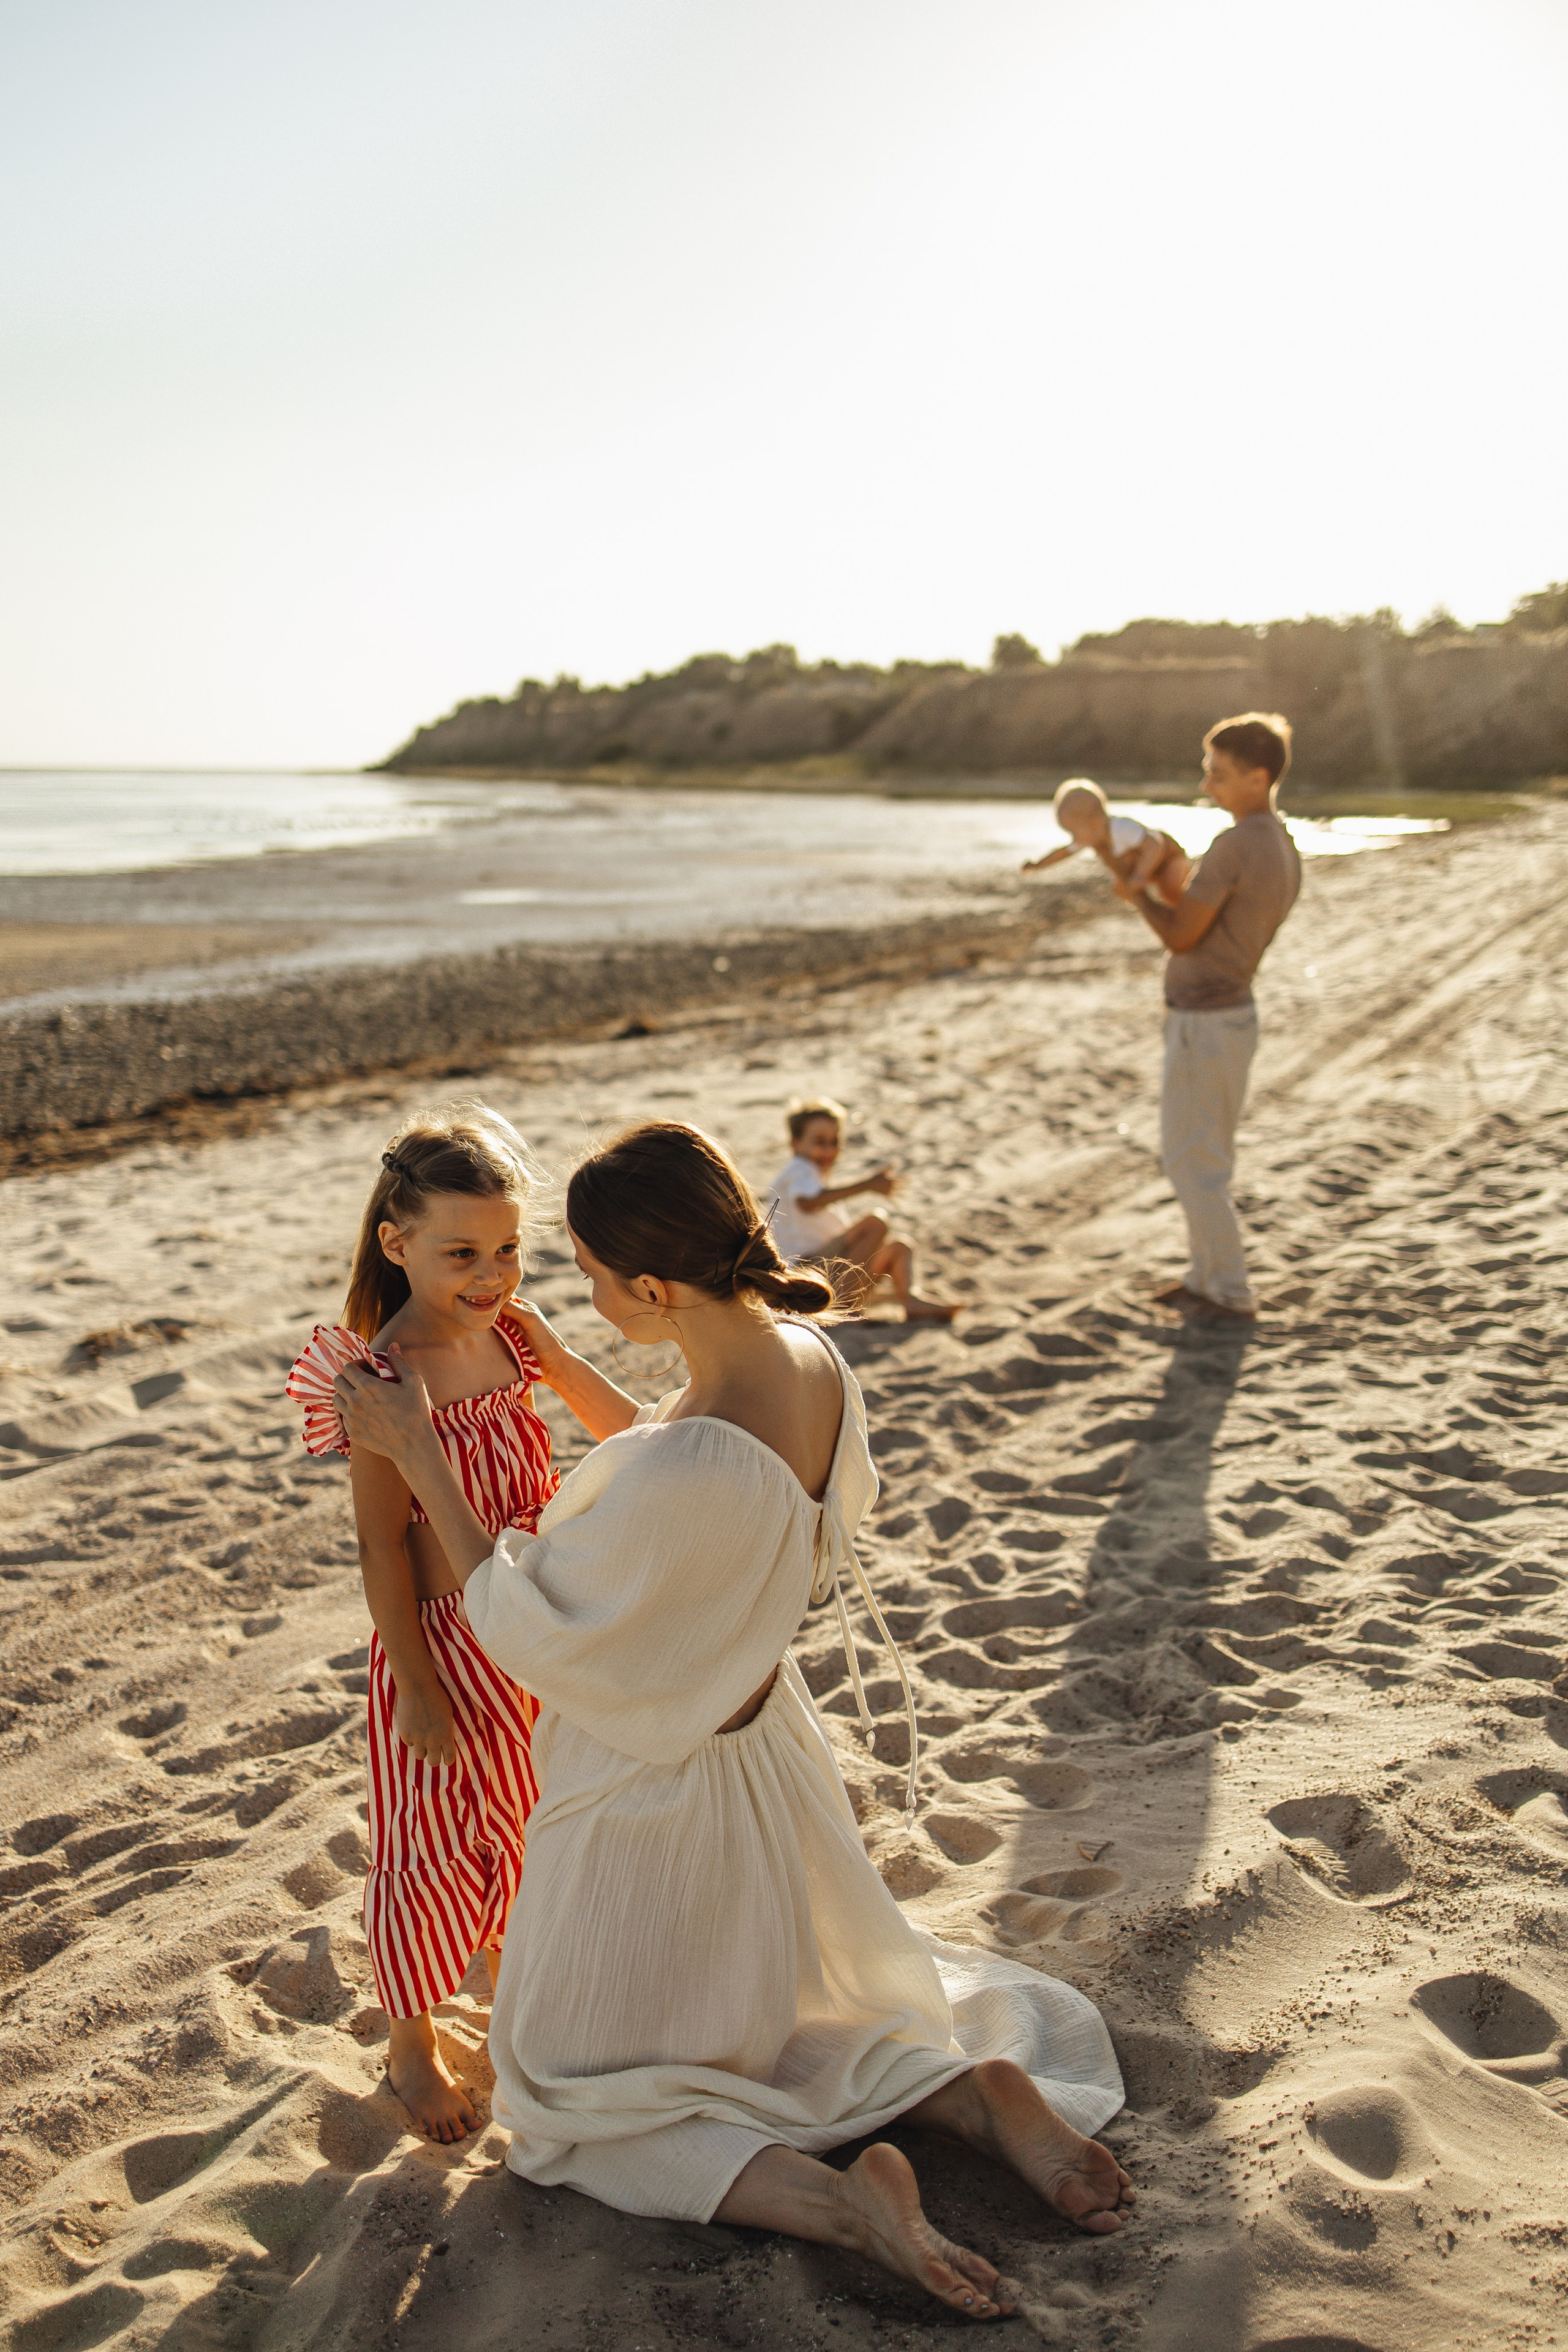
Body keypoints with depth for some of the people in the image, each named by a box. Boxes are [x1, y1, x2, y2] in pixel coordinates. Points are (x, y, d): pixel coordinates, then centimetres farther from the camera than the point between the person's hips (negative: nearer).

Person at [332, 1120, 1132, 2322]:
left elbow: (527, 1629, -24)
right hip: (764, 1738, 8)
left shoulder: (684, 1472, -40)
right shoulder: (812, 1358, -14)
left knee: (581, 2096, 18)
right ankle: (980, 2093, 8)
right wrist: (568, 1377, 4)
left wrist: (417, 1452, -20)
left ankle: (840, 2201, -2)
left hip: (656, 1792, -7)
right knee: (807, 2005, 33)